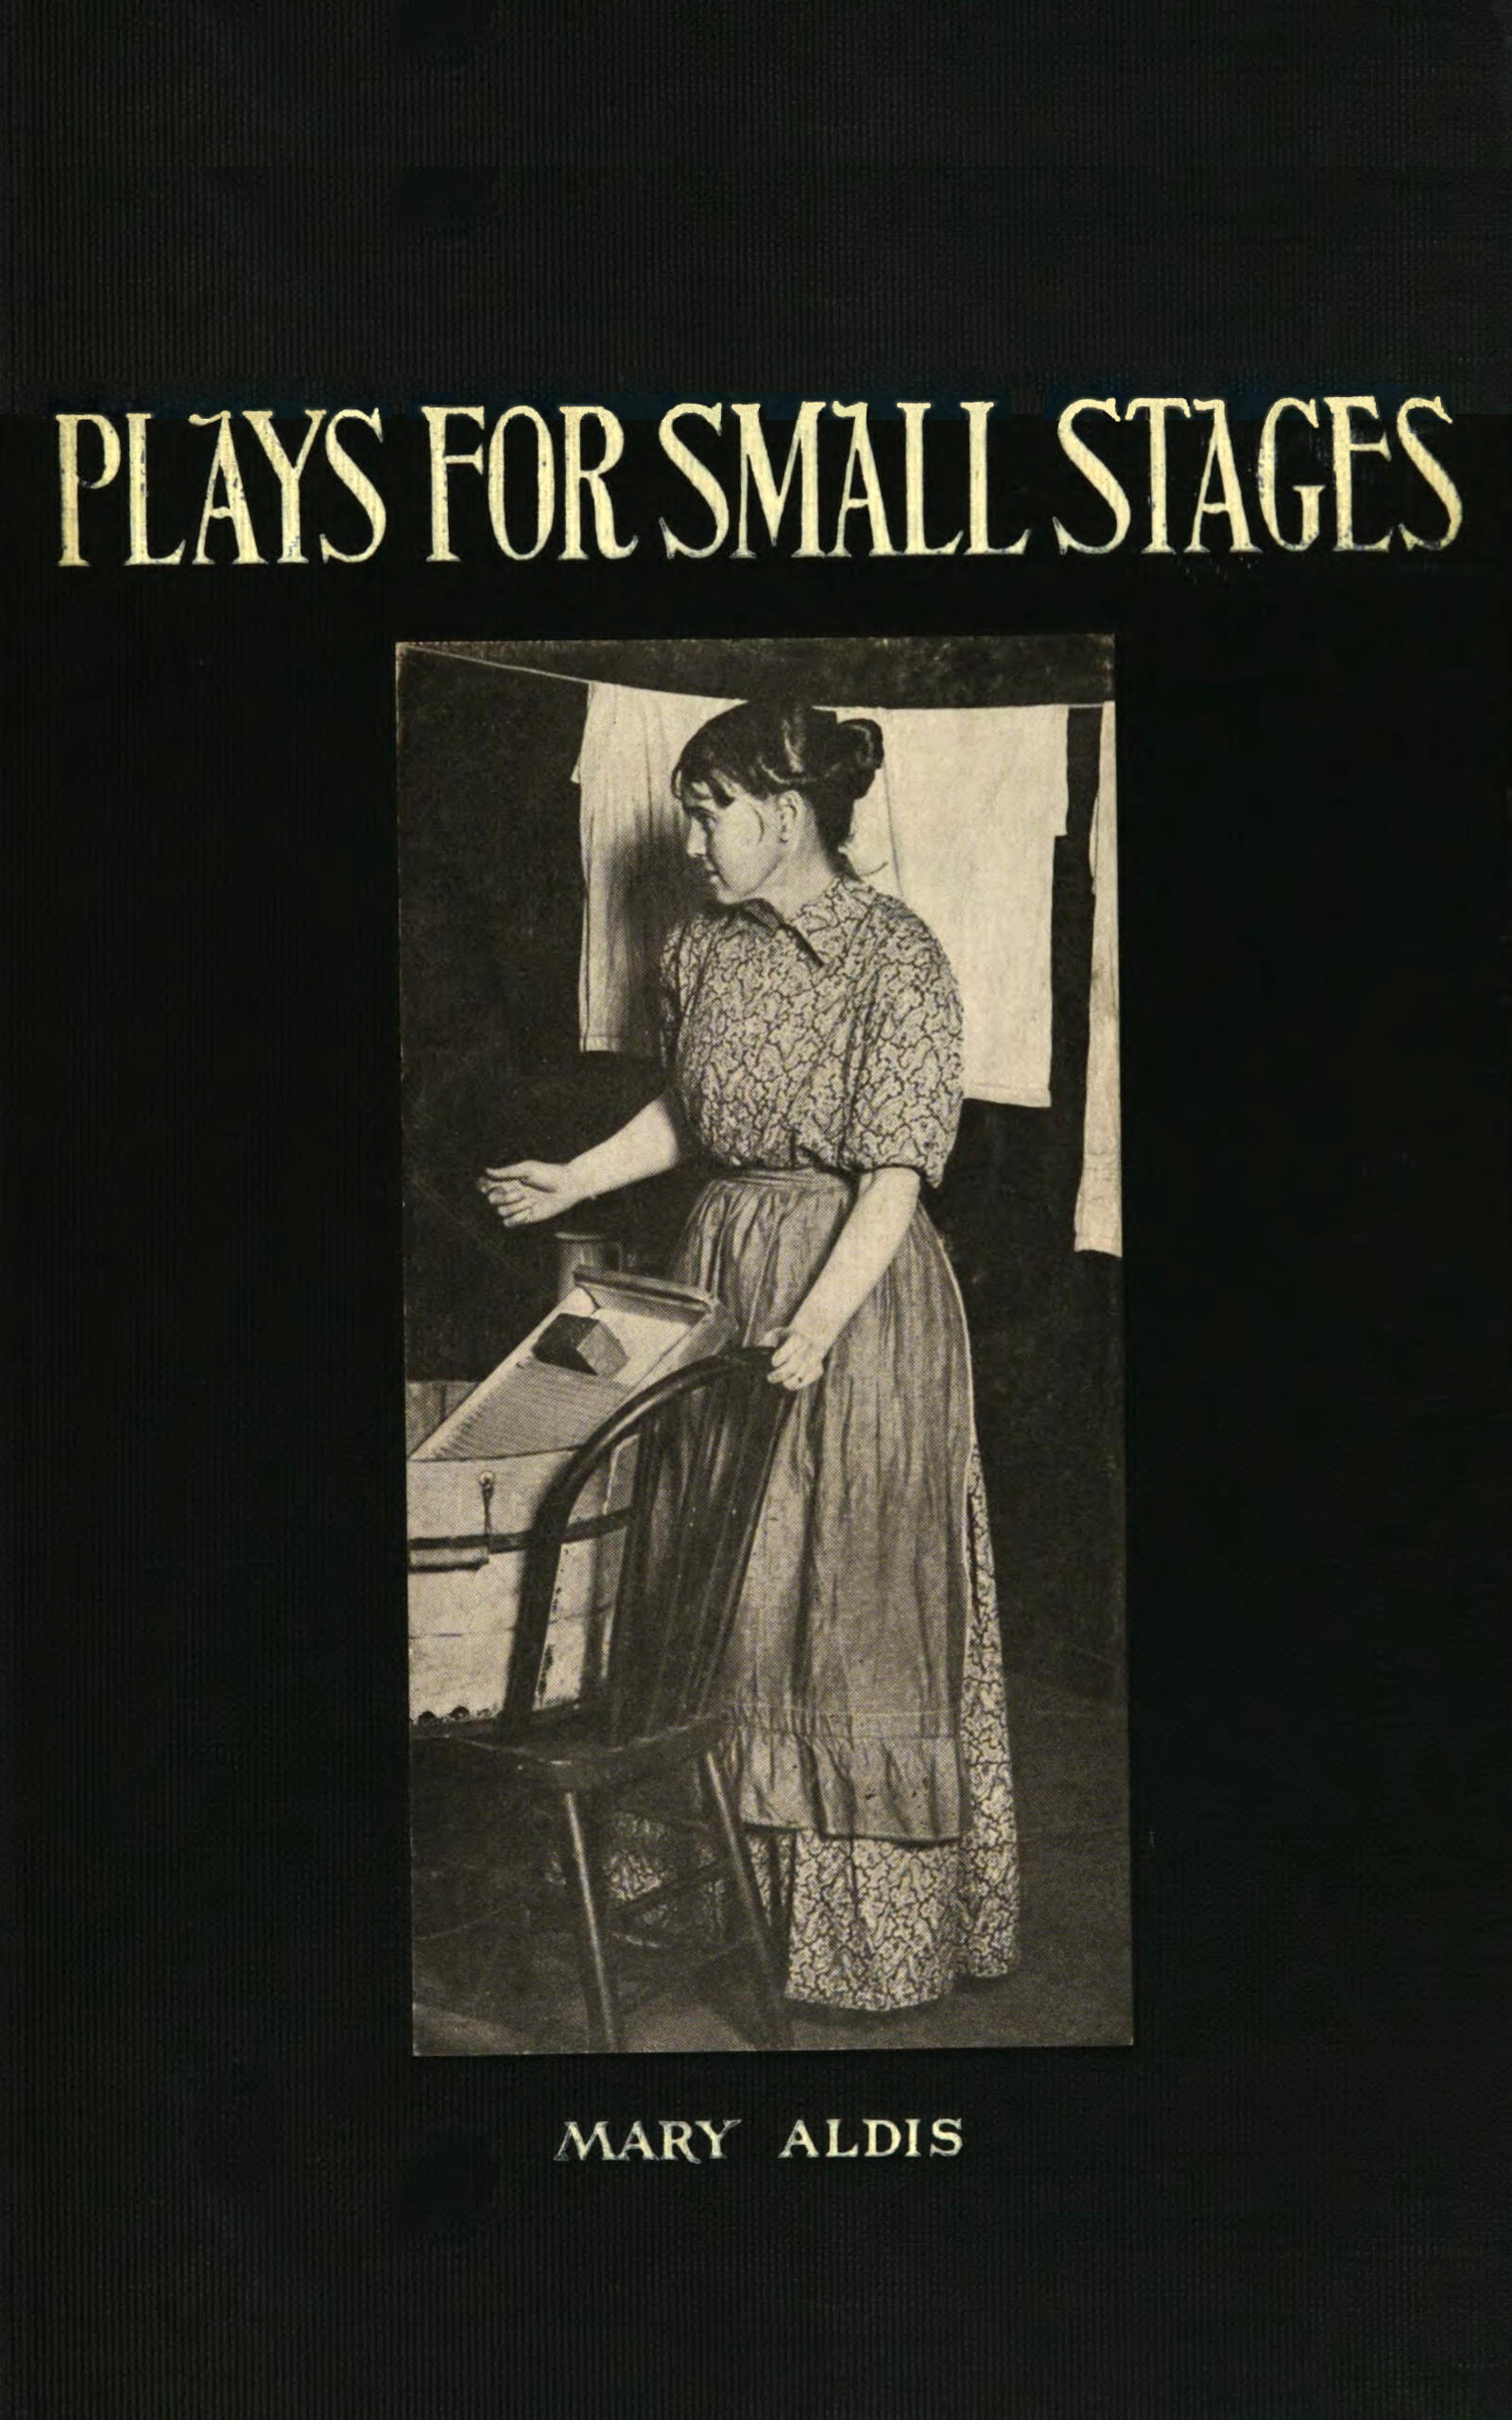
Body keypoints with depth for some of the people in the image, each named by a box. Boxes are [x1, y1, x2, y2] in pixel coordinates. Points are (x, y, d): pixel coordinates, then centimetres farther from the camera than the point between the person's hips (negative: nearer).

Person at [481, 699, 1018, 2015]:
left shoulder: (898, 960, -15)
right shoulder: (702, 948, 6)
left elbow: (895, 1177, -20)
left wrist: (813, 1327, -29)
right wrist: (573, 1180, 13)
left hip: (857, 1282, -7)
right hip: (723, 1265, 7)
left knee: (852, 1589, 0)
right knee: (724, 1580, 12)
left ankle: (874, 1918, 13)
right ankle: (737, 1870, 27)